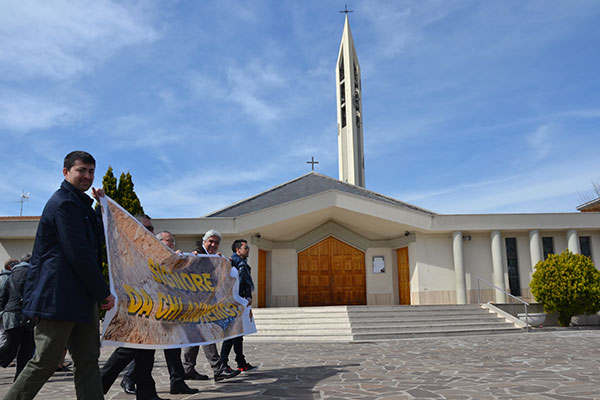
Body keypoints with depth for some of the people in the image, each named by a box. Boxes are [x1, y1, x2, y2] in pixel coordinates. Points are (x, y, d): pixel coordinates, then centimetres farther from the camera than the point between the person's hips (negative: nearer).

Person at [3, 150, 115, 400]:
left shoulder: (80, 203, 20)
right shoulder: (64, 203, -12)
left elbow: (93, 242, 26)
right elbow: (78, 255, -18)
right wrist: (104, 293, -14)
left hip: (81, 299, 10)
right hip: (58, 296, -10)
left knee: (88, 360, 7)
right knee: (45, 363, -1)